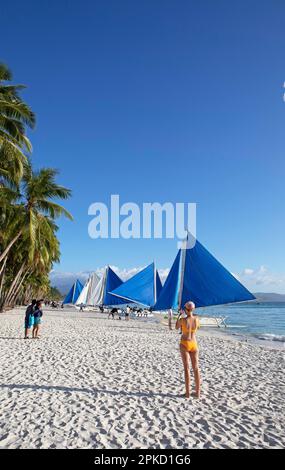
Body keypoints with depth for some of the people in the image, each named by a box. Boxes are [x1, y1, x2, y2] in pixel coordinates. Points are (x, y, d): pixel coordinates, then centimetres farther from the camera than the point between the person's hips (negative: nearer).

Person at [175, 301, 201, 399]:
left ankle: (188, 392, 8)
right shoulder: (196, 319, -6)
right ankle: (198, 392, 17)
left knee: (187, 368, 4)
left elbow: (176, 327, 4)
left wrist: (179, 315, 9)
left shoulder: (183, 320, -16)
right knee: (196, 368, 11)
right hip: (194, 344, 3)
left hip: (185, 344, -3)